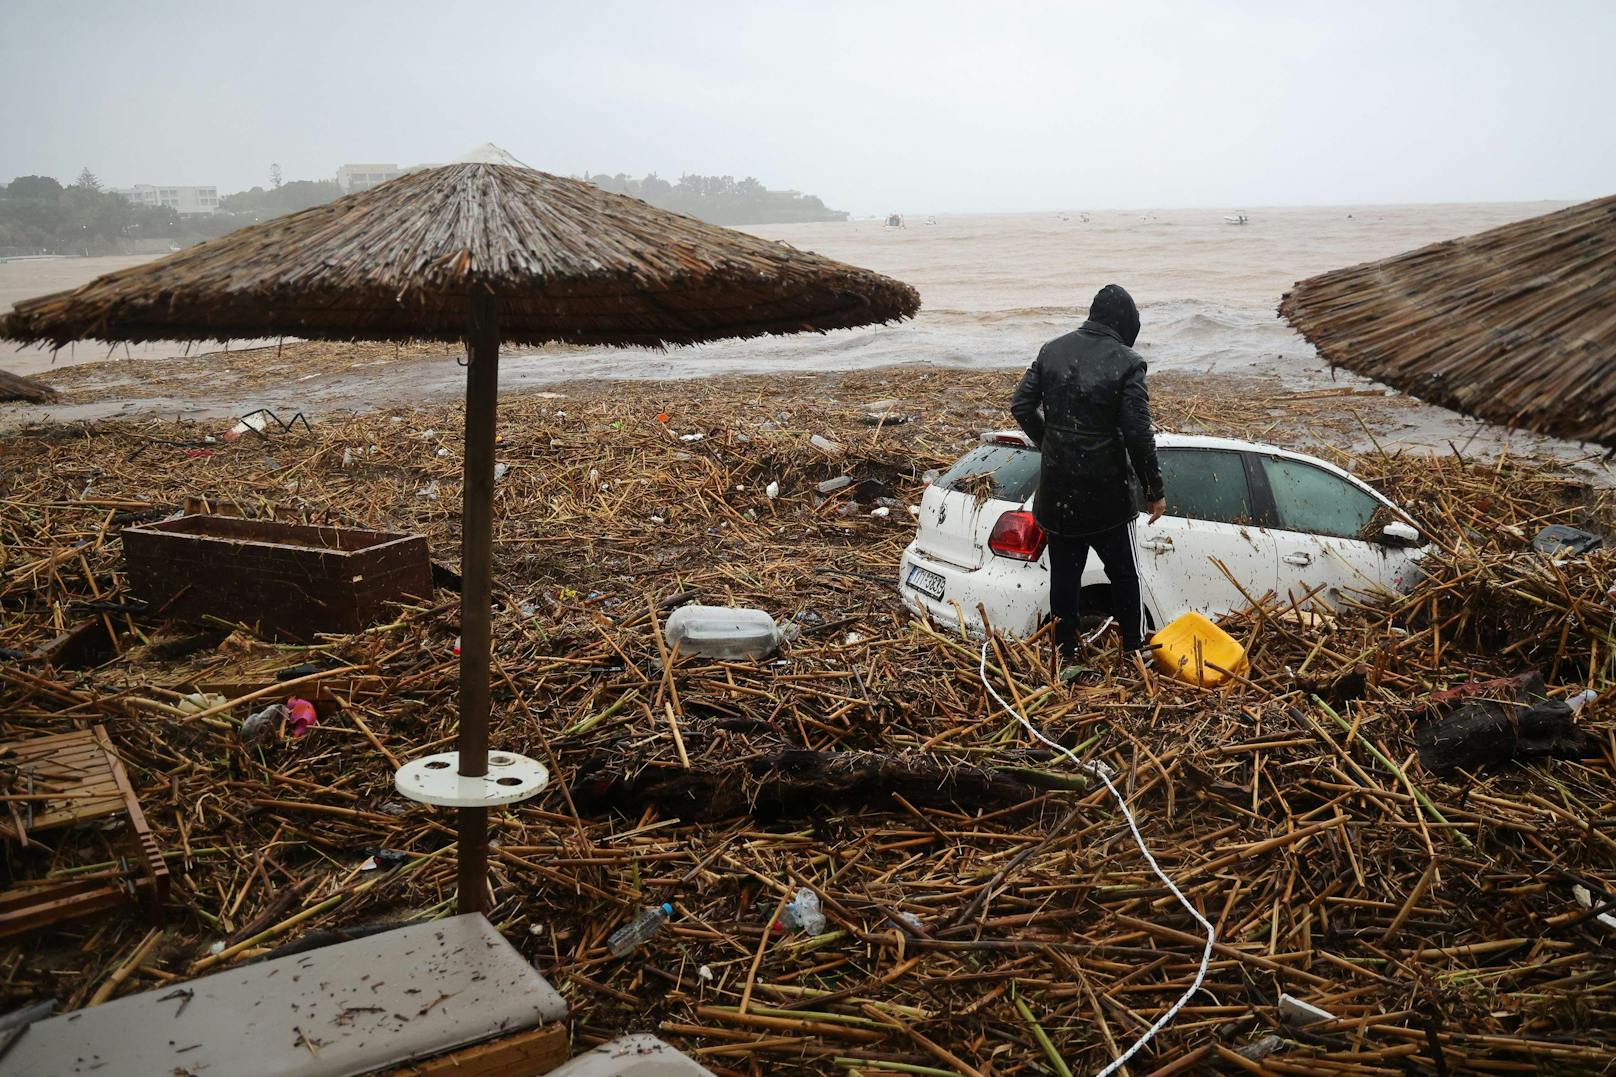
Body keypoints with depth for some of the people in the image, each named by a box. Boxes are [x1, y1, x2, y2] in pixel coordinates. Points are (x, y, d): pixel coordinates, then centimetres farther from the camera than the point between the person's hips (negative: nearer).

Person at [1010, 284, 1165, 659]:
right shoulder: (1126, 363, -12)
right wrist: (1155, 491, -5)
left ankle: (1065, 653, 21)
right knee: (1123, 574, 12)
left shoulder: (1053, 350, 3)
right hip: (1105, 492, -4)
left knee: (1064, 574, 13)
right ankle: (1134, 652, 19)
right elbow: (1138, 434, -15)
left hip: (1057, 489, 4)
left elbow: (1021, 405, 5)